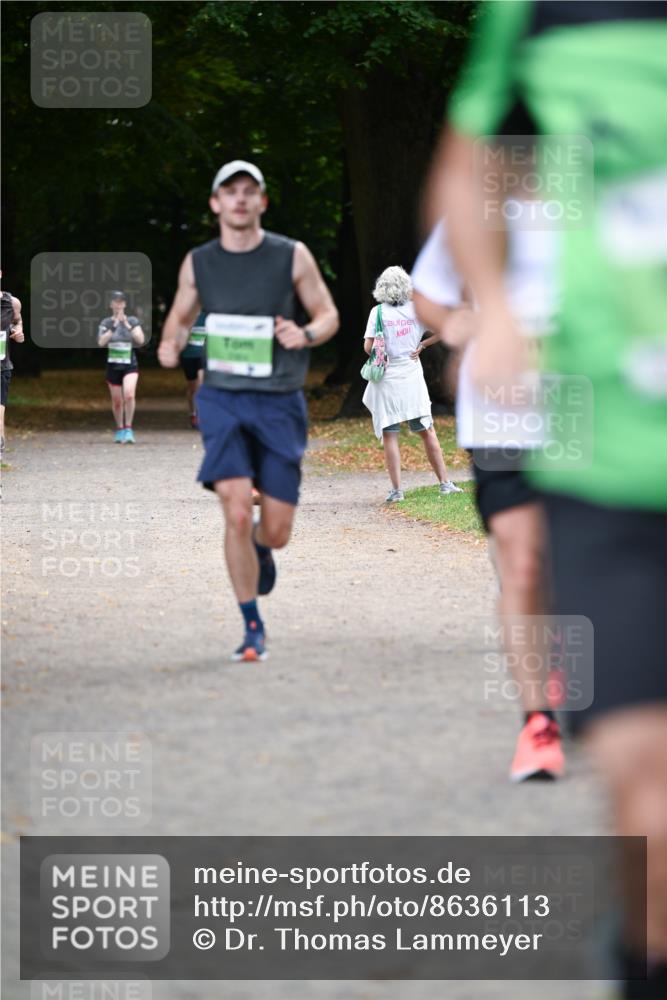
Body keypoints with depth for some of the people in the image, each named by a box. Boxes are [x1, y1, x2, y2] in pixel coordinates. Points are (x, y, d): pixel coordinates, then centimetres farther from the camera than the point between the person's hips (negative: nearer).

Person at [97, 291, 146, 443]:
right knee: (117, 401, 7)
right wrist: (114, 327, -17)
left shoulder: (132, 321, 3)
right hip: (113, 365, 1)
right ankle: (120, 429, 27)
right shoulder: (106, 323, 3)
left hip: (130, 364, -1)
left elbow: (141, 340, -8)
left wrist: (127, 326, -16)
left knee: (129, 394, -24)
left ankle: (128, 429, -14)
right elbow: (101, 342, -10)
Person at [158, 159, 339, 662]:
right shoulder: (199, 263, 4)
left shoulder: (292, 257, -2)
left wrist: (306, 334, -17)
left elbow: (328, 315, 6)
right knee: (236, 515, -16)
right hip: (223, 399, 0)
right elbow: (180, 316, 19)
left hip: (280, 402, 0)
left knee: (277, 530, 1)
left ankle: (261, 548, 42)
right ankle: (253, 629, -1)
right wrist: (171, 343, -4)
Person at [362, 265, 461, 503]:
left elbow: (368, 346, -10)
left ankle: (396, 489, -4)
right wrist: (422, 345, 7)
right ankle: (444, 482, 10)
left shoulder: (378, 312, -5)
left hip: (386, 379, -2)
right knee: (427, 431, 10)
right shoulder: (416, 309, 1)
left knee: (389, 435, 0)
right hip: (412, 378, 2)